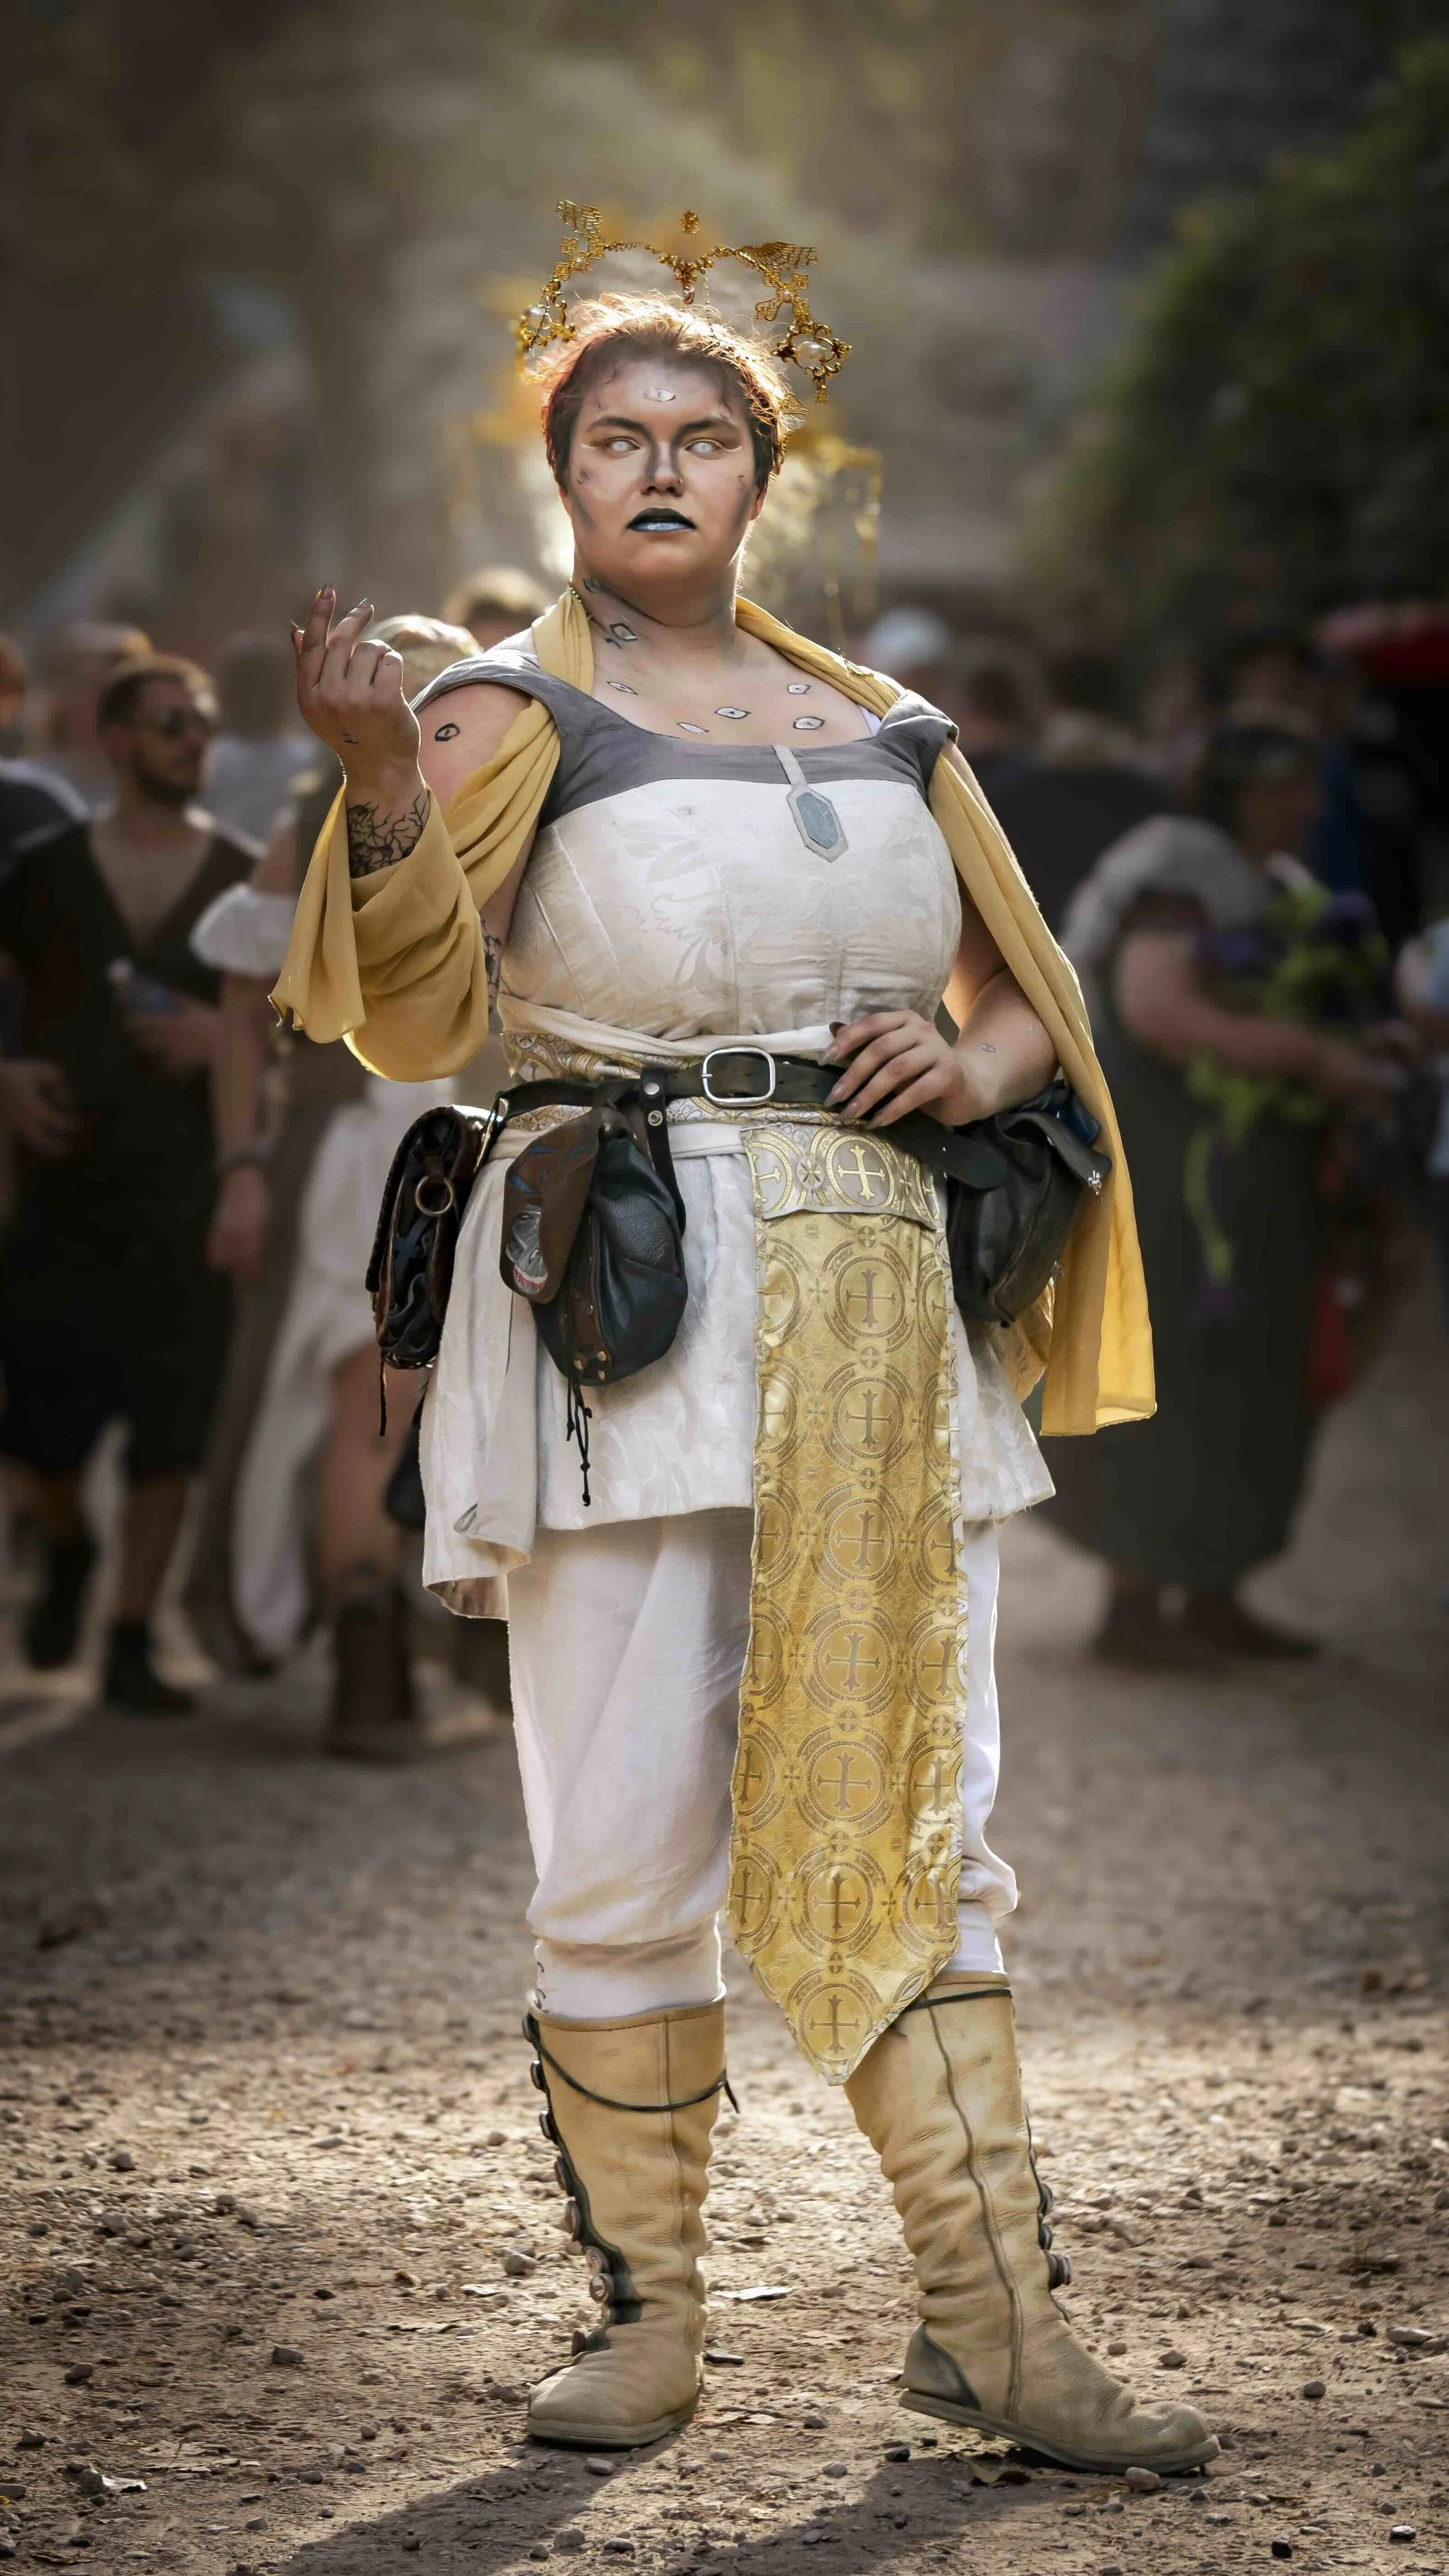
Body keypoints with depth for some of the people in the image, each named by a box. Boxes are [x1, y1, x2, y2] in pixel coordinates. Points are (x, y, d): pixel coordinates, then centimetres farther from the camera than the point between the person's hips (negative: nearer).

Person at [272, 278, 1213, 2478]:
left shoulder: (892, 732, 16)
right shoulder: (517, 711, 3)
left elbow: (1032, 997, 25)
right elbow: (418, 1018, -10)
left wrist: (972, 1069, 2)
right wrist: (379, 779, -26)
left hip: (876, 1304, 4)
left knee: (915, 1817, 2)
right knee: (627, 1851, -4)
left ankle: (995, 2316, 4)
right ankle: (644, 2313, 7)